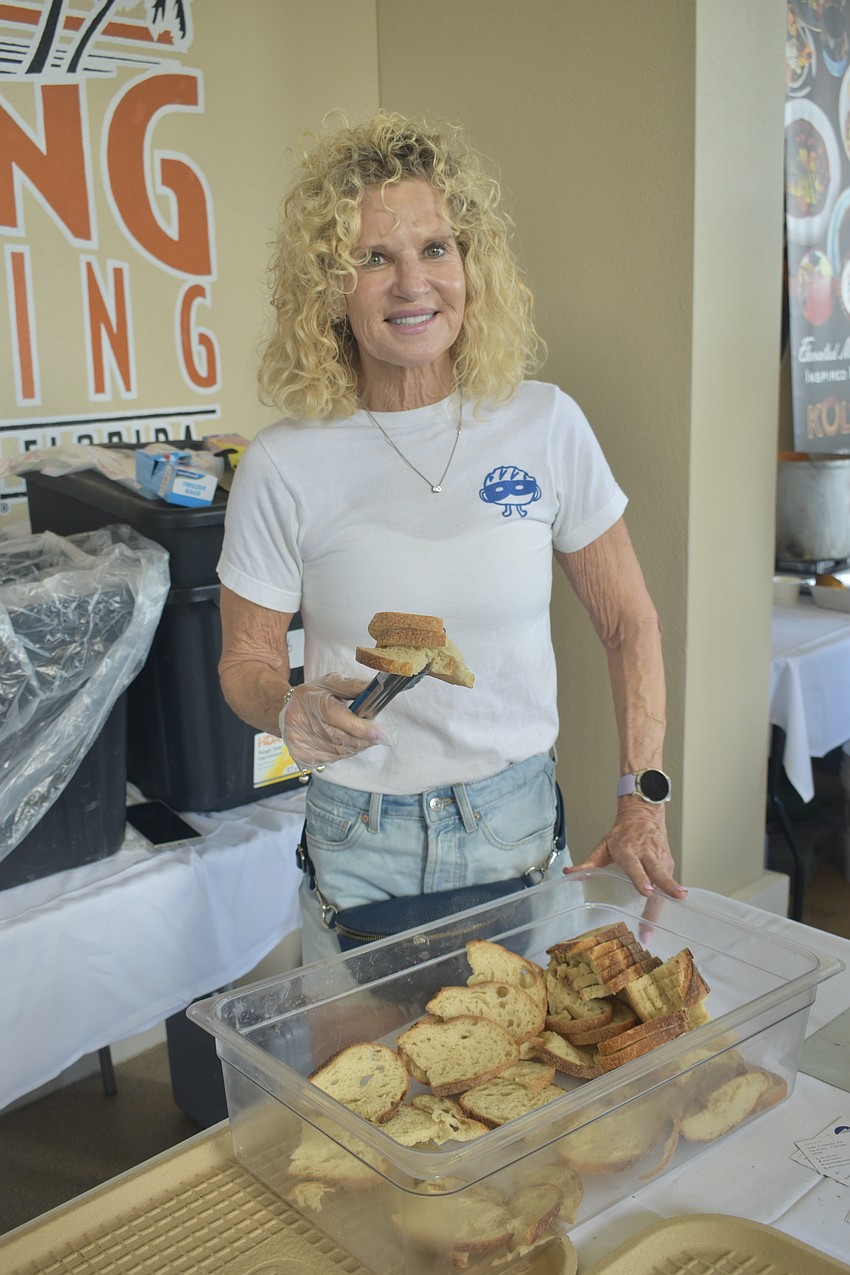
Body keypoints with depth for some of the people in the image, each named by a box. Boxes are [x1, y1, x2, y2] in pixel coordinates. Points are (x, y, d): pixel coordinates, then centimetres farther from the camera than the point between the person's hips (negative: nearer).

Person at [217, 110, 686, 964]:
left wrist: (643, 803, -4)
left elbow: (629, 624, 2)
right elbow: (246, 660, 0)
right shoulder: (285, 466, -11)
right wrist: (293, 711, -23)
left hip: (521, 821, 1)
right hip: (360, 844, -1)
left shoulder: (546, 427, -7)